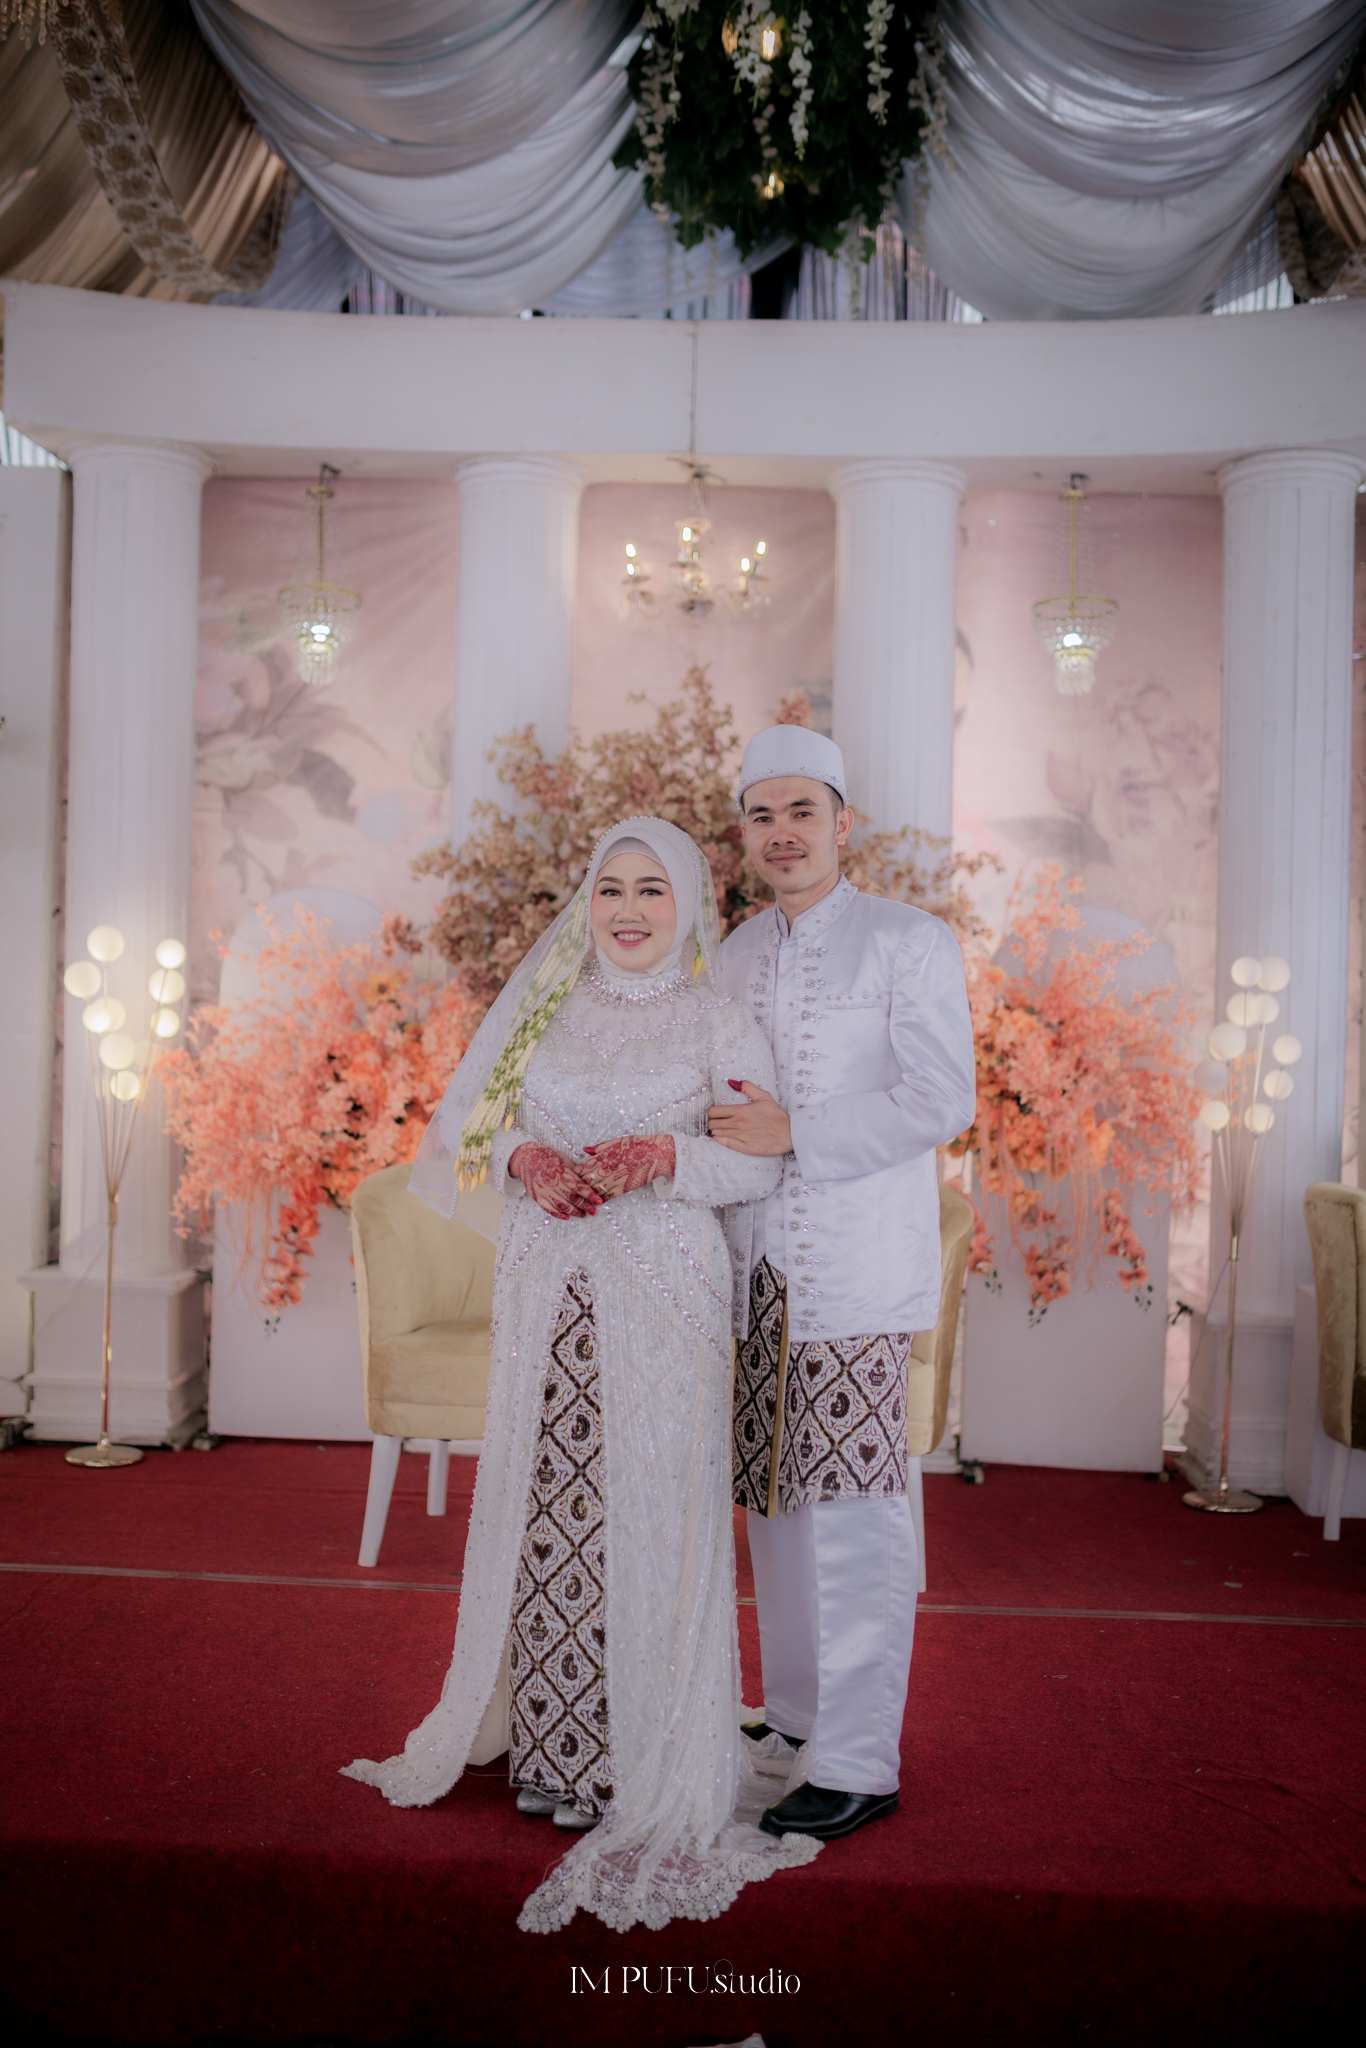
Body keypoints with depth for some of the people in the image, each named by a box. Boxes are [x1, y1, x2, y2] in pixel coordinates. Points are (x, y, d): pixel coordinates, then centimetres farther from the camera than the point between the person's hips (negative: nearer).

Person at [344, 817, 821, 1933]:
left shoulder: (718, 1018, 2)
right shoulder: (545, 1003, 12)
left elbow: (764, 1161, -2)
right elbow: (471, 1122, 11)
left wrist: (664, 1155, -18)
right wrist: (525, 1157, -10)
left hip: (663, 1285, -3)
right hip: (546, 1282, 3)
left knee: (650, 1504, -3)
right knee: (544, 1497, 5)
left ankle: (655, 1768, 10)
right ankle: (547, 1744, 20)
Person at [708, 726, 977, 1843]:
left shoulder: (911, 942, -1)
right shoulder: (737, 954, 17)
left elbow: (941, 1100, -11)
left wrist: (795, 1135, -15)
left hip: (857, 1270, -6)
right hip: (757, 1266, 6)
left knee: (853, 1513, -4)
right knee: (775, 1498, 12)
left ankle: (859, 1766, 7)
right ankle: (795, 1718, 27)